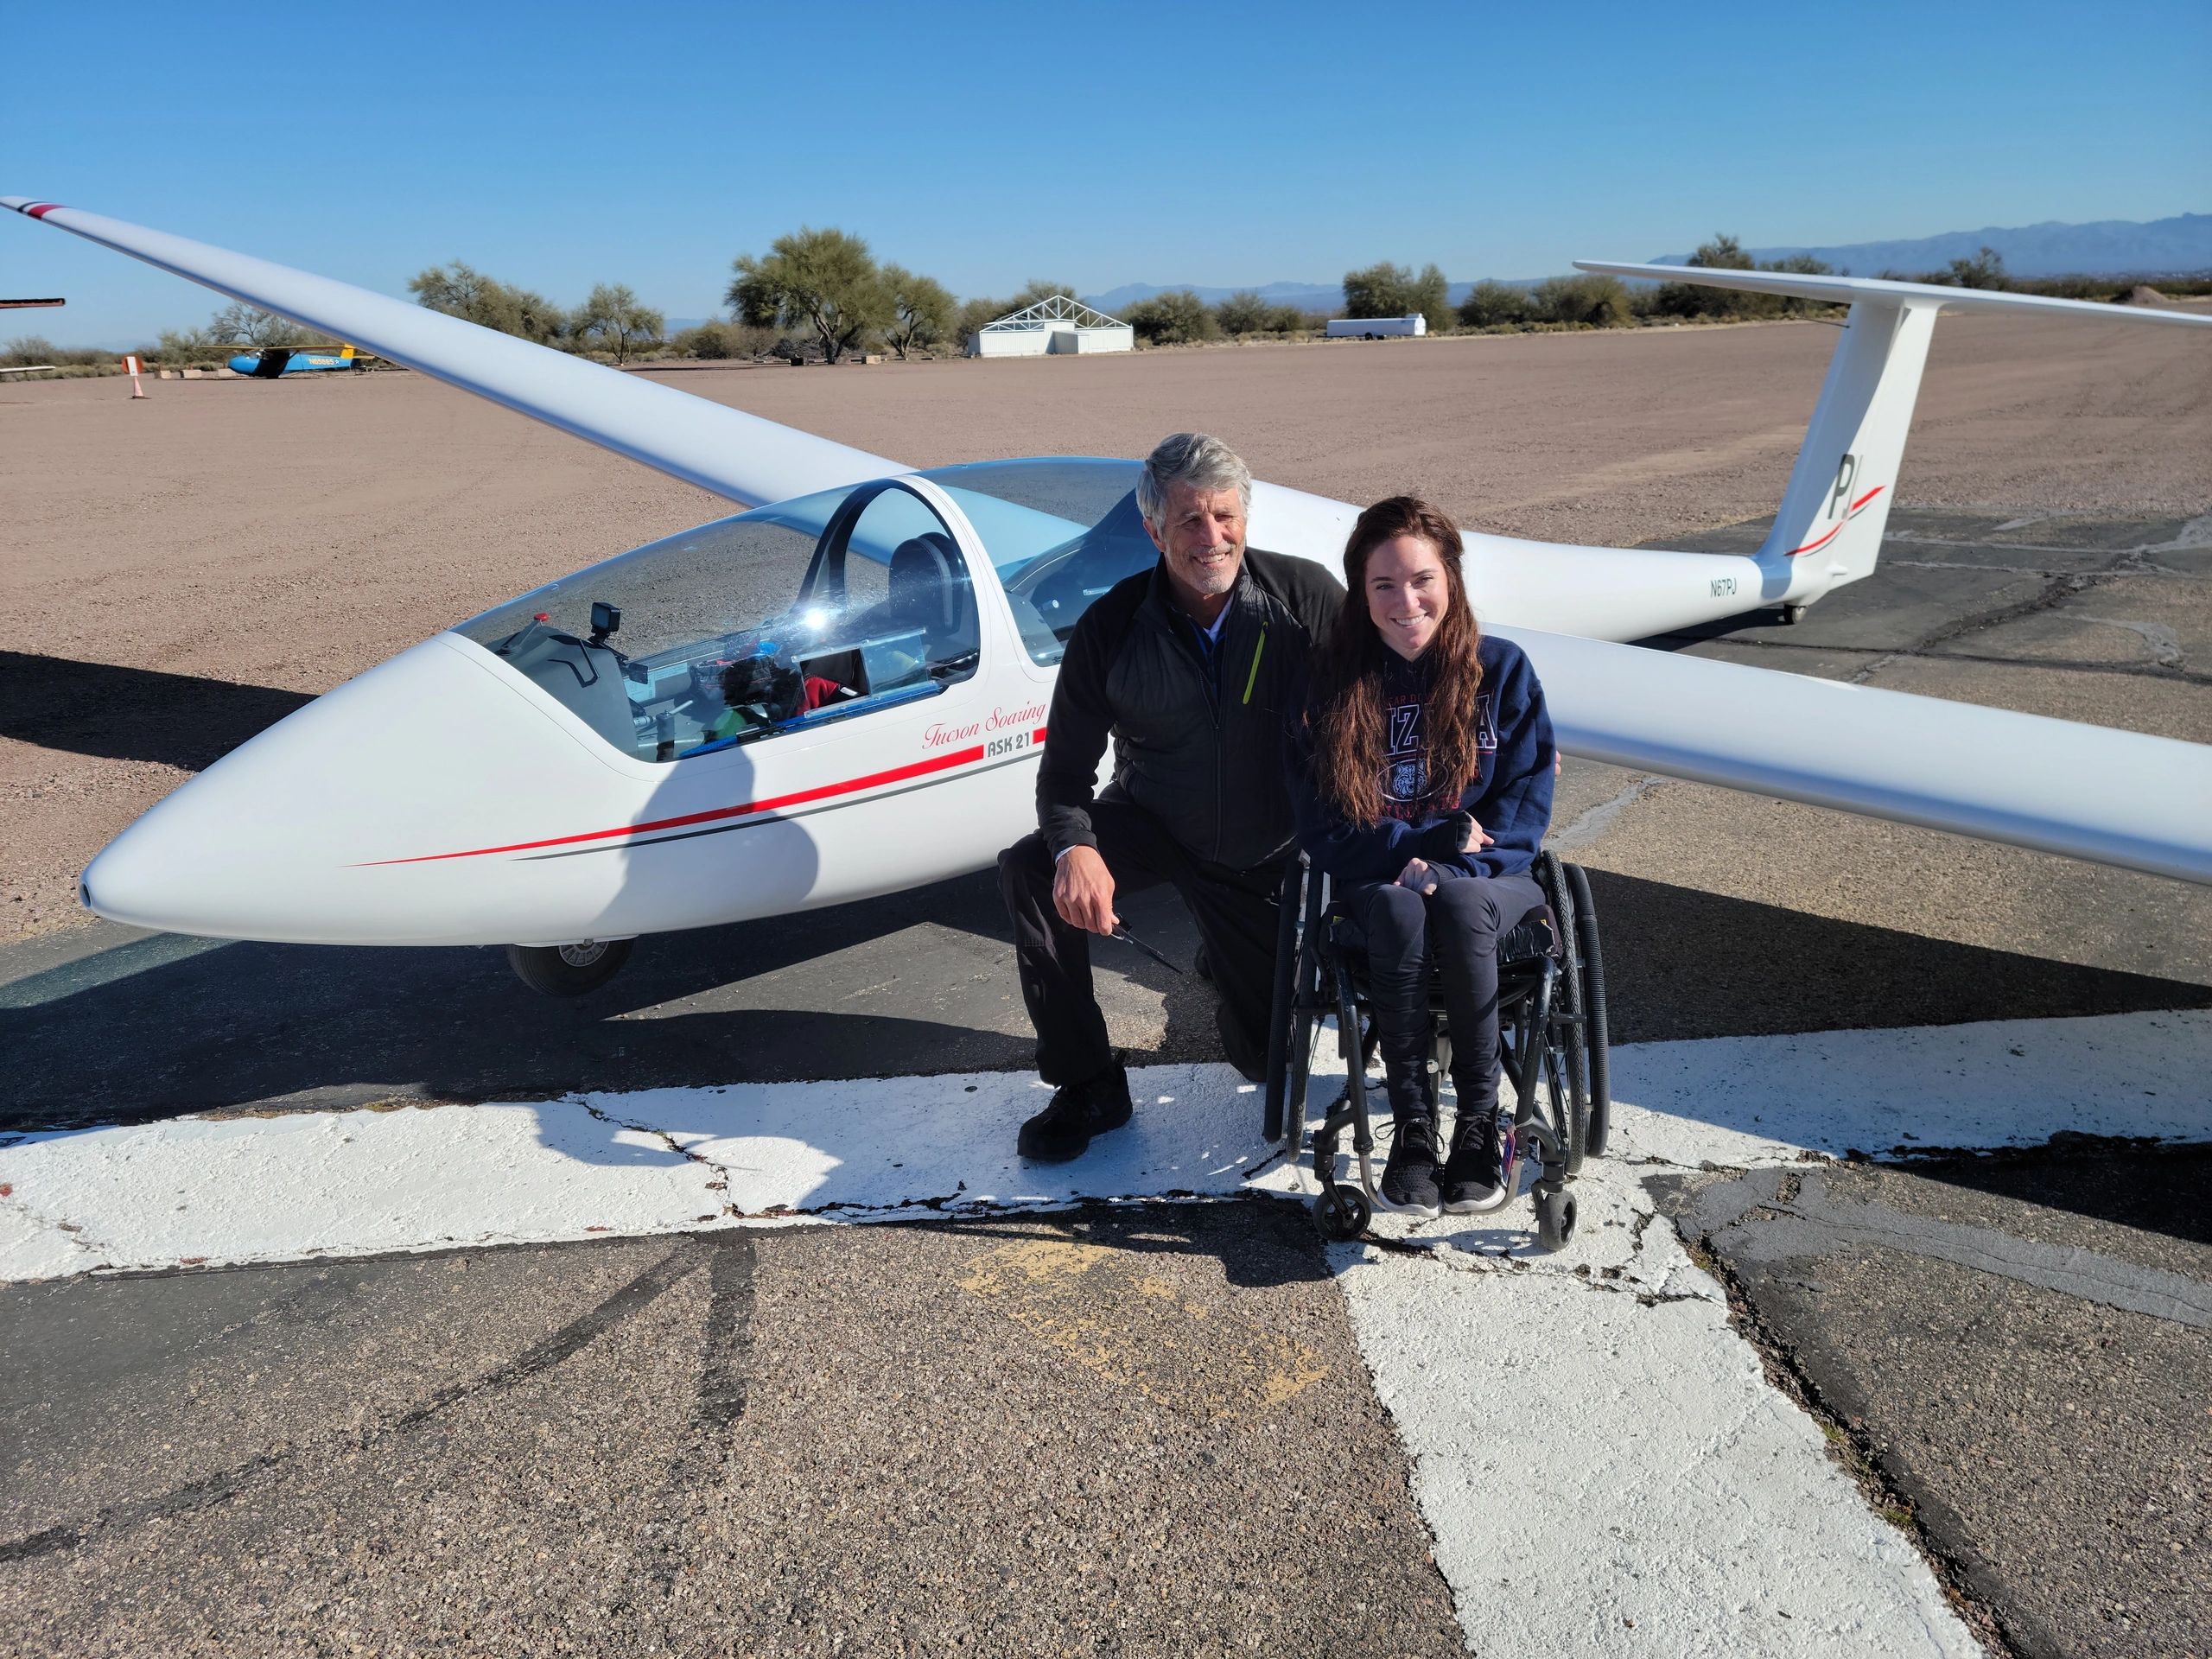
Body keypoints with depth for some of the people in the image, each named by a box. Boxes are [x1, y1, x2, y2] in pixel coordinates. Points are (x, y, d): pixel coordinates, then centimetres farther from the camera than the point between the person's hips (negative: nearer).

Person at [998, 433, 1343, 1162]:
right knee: (1030, 870, -29)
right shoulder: (1111, 627, -19)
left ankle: (1224, 953, 44)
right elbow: (1064, 771, -17)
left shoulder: (1306, 595, -20)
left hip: (1268, 852, 0)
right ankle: (1086, 1087, -13)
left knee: (1268, 1053, 6)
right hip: (1154, 823, 0)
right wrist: (1075, 847, -38)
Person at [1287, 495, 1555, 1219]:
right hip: (1380, 889, 0)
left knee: (1457, 902, -34)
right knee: (1397, 909, -34)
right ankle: (1411, 1123, -23)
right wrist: (1441, 837, -15)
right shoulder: (1332, 684, 1)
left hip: (1487, 880, 0)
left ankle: (1481, 1117, -20)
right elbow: (1324, 832, -3)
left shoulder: (1501, 669, 1)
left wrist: (1442, 866, -19)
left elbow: (1526, 805, -3)